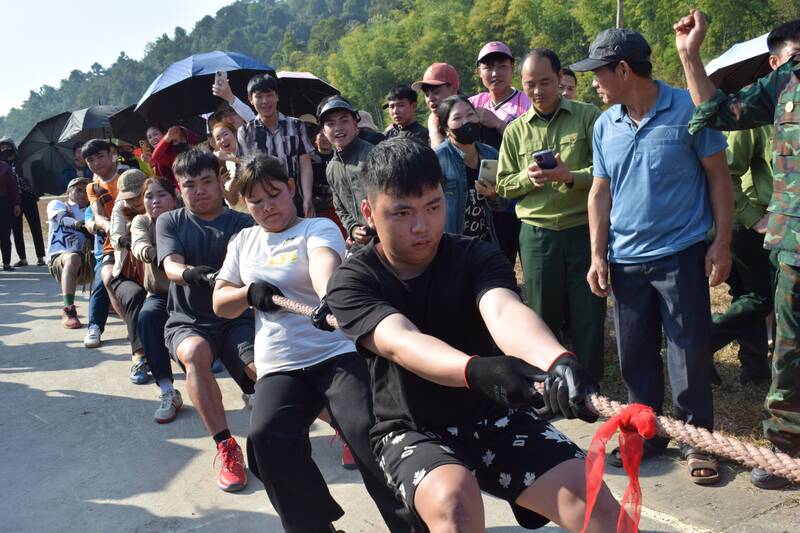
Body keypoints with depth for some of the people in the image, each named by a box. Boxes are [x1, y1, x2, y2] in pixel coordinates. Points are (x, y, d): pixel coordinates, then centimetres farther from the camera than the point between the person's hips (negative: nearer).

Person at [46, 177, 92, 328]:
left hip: (85, 261, 4)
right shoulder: (56, 204, 17)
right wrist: (84, 225, -23)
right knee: (73, 258, -38)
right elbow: (65, 220, -5)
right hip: (58, 257, -4)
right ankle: (68, 312, -38)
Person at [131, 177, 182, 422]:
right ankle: (167, 392, -27)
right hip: (159, 294, 2)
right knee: (147, 316, -30)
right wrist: (153, 253, -46)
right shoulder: (141, 222, 1)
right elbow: (139, 246, -22)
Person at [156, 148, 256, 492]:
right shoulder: (169, 222, 9)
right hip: (187, 321, 1)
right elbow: (171, 267, -9)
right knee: (194, 352, -35)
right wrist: (192, 273, -34)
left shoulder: (242, 223, 7)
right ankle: (226, 448, -26)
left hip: (236, 318, 0)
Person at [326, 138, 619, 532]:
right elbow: (399, 343, -32)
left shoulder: (477, 258, -9)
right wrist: (476, 371, -54)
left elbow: (505, 312, -32)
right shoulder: (352, 282, -12)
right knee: (453, 500, -33)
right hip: (412, 431, -1)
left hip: (495, 417, 2)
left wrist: (558, 362, -55)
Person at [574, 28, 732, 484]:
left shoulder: (686, 110, -6)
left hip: (681, 255, -4)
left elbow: (719, 178, -2)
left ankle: (697, 440, 20)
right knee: (635, 355, 11)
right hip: (626, 260, 4)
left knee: (690, 352, 3)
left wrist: (722, 243, -9)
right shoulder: (605, 125, 6)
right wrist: (598, 254, 5)